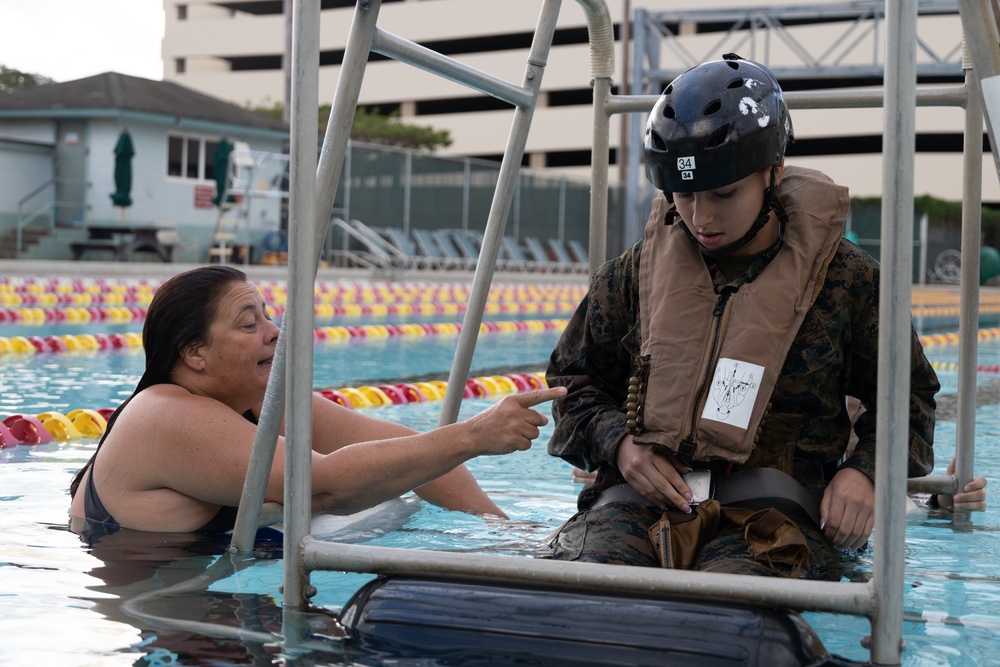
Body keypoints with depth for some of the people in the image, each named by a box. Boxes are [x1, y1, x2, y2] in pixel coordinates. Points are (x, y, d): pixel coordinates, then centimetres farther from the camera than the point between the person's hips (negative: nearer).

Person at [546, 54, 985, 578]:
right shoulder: (637, 272, 13)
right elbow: (574, 380, 22)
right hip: (643, 493, 2)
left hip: (770, 507, -1)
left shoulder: (846, 278, 8)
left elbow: (907, 394, 18)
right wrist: (618, 443, 1)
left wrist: (864, 471, -2)